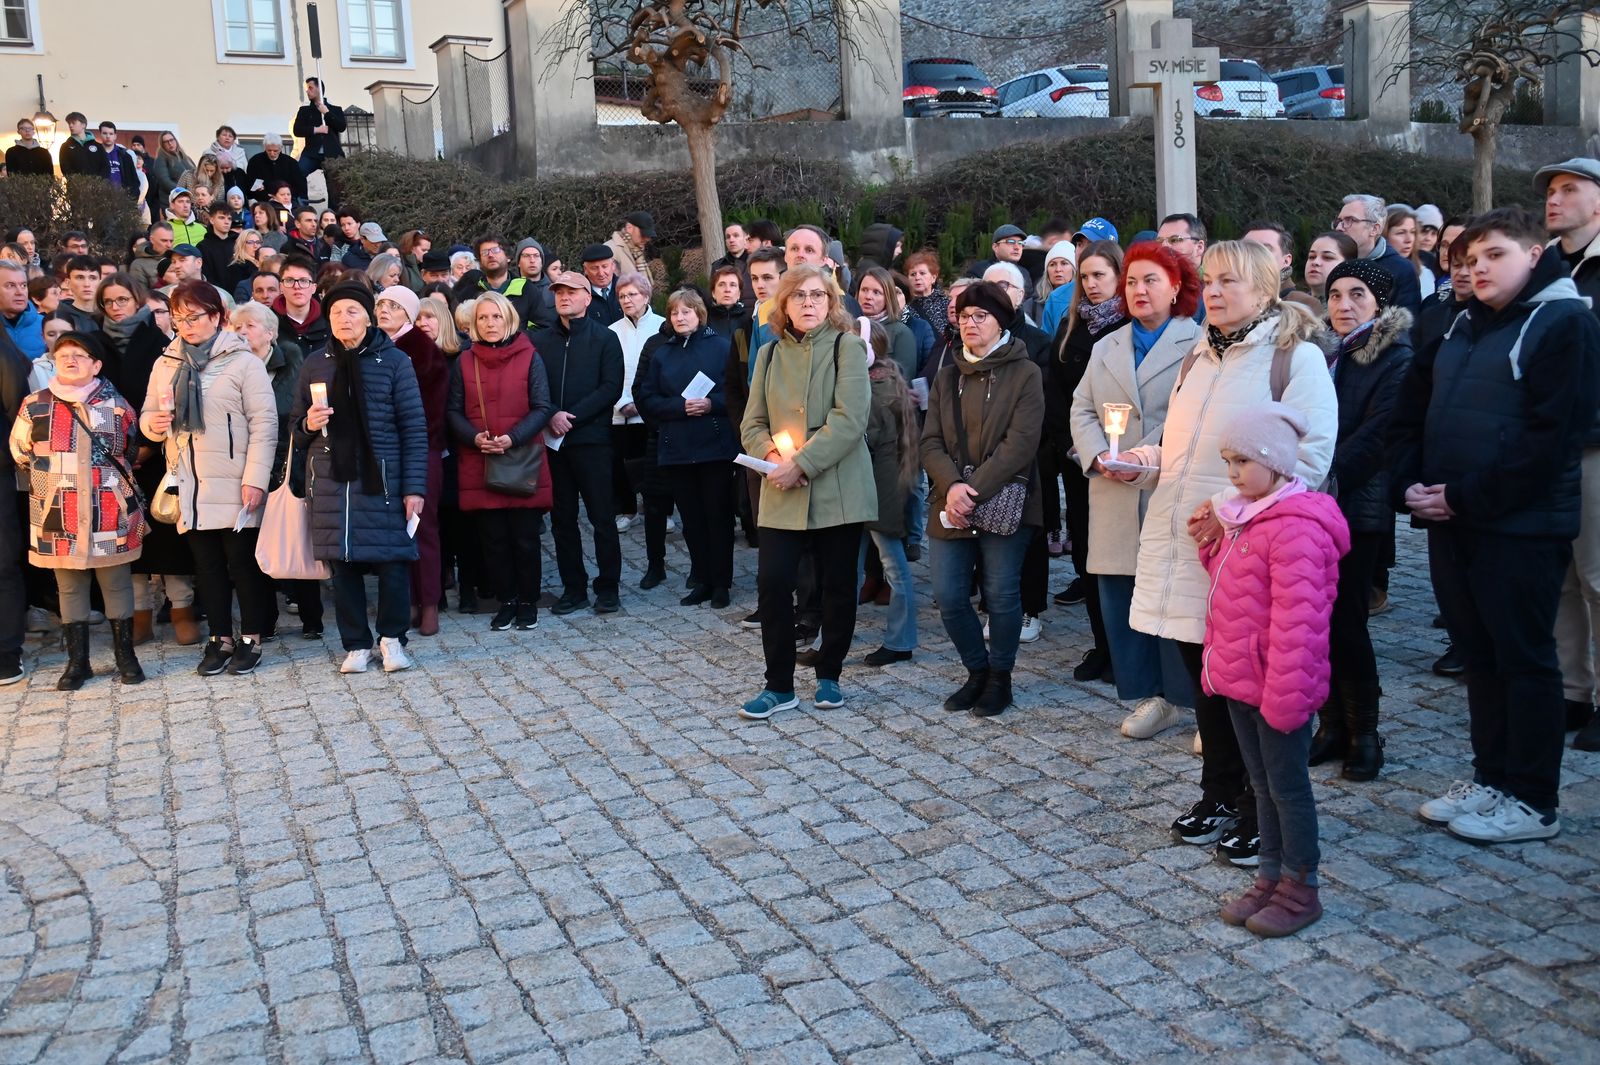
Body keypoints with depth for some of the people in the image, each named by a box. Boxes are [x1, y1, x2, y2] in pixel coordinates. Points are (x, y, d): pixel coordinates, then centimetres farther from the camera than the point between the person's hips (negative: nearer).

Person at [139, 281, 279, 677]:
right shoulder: (166, 365, 12)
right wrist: (153, 424, -8)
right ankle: (220, 639, 19)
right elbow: (148, 415, 18)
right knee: (207, 563, 10)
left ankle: (251, 639, 12)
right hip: (188, 484, 5)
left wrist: (256, 479, -16)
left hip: (234, 484, -5)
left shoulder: (242, 361, -4)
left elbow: (264, 422, -9)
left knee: (243, 561, 2)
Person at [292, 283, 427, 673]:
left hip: (383, 480, -3)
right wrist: (308, 425, -6)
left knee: (392, 562, -3)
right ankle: (356, 644, 18)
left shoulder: (393, 361, 0)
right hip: (332, 482, 3)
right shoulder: (315, 365, 10)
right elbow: (298, 430, 18)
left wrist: (414, 486, -9)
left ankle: (391, 638, 16)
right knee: (342, 565, 4)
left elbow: (414, 427, -3)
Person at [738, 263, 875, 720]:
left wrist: (801, 464, -18)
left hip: (837, 488, -3)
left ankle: (829, 676, 24)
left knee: (837, 585, 6)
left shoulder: (847, 347, -2)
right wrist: (772, 454, -11)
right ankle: (779, 685, 8)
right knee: (772, 581, -5)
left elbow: (848, 419, -13)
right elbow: (752, 423, 10)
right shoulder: (769, 353, 12)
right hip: (782, 493, 3)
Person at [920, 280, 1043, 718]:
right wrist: (952, 485, -16)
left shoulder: (1025, 374, -2)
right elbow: (931, 441, 4)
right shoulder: (946, 377, 13)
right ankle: (977, 671, 24)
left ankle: (1000, 677, 21)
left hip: (1005, 504, -4)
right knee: (948, 596, 3)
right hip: (951, 506, 4)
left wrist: (975, 492, -19)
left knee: (1001, 594, 2)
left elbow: (1020, 443, -12)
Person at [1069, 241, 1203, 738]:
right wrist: (1099, 456, -5)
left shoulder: (1200, 344, 0)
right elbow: (1082, 410, 14)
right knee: (1119, 599, 6)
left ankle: (1201, 701, 10)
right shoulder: (1106, 348, 20)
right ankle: (1150, 696, 17)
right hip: (1116, 499, 6)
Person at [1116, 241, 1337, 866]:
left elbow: (1311, 455, -15)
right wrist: (1142, 464, 4)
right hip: (1183, 544, 7)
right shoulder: (1198, 360, 18)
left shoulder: (1296, 357, -6)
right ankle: (1218, 797, 29)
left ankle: (1261, 813, 16)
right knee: (1204, 673, 14)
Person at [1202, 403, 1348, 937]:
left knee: (1287, 784, 4)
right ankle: (1270, 875, 30)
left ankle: (1301, 888, 18)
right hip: (1238, 678, 9)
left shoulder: (1296, 527, -22)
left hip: (1276, 687, -9)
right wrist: (1214, 541, 9)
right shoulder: (1245, 516, 10)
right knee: (1262, 783, 18)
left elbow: (1297, 621, -25)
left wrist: (1284, 693, -25)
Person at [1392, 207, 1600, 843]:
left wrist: (1465, 497, -18)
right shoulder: (1460, 327, 16)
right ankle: (1491, 778, 25)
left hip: (1520, 526, -7)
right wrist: (1408, 486, -1)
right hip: (1452, 524, 7)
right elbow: (1410, 412, 16)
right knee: (1479, 654, 13)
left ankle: (1533, 802, 12)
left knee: (1524, 659, 1)